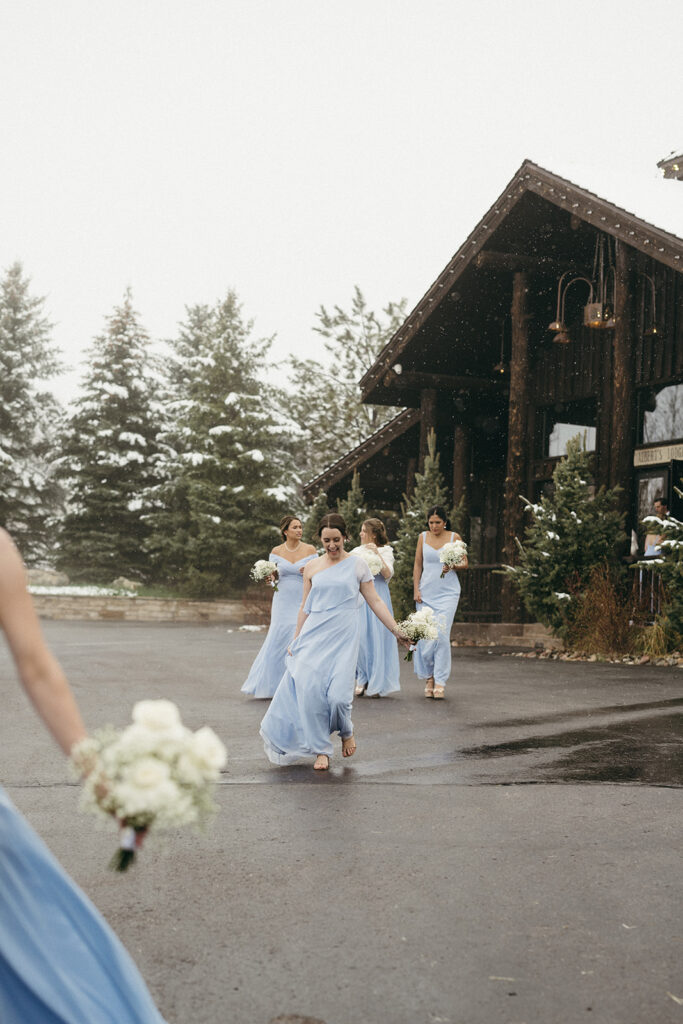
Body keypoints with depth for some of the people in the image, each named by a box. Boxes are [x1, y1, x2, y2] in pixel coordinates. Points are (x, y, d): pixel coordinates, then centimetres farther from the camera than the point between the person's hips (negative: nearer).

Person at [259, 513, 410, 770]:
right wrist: (296, 639, 16)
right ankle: (320, 750, 6)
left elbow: (375, 601, 5)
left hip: (343, 637, -2)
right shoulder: (312, 568, 10)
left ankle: (347, 731, 21)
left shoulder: (357, 565, 4)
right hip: (314, 636, 2)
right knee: (310, 690, -9)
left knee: (338, 693, -13)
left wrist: (397, 631, 0)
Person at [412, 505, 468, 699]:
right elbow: (418, 564, 9)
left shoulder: (454, 537, 1)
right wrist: (416, 590, 1)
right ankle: (429, 677, 16)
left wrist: (452, 566, -17)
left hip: (448, 593, -2)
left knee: (442, 634, -11)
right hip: (426, 592, 2)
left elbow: (465, 564, 4)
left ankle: (440, 682, -7)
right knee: (424, 634, -1)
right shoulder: (423, 537, 6)